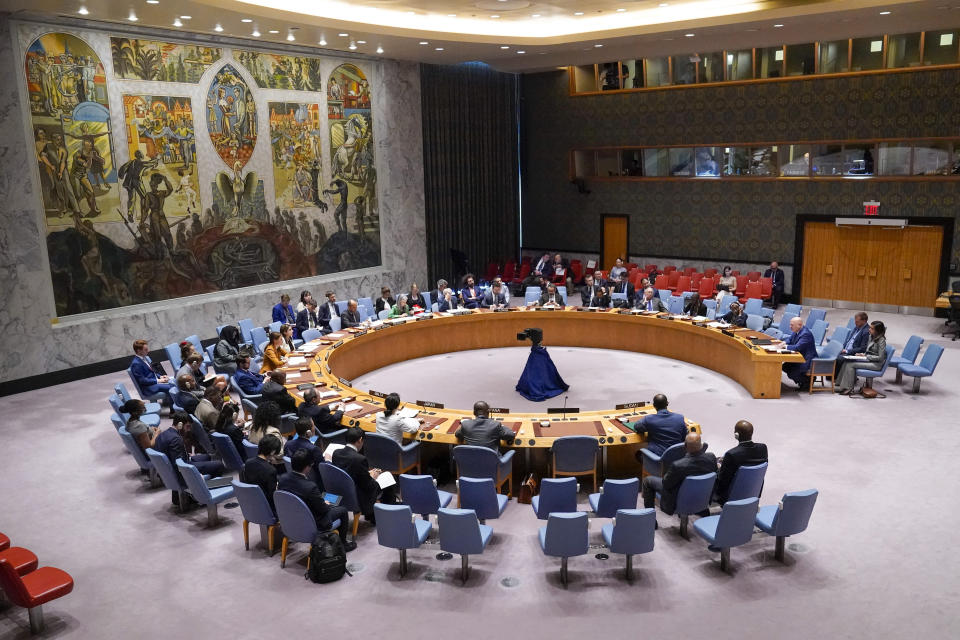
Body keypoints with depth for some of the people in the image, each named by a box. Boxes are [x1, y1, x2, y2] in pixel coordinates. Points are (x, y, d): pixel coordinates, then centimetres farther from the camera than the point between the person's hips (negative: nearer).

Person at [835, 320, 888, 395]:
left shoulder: (881, 340, -16)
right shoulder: (871, 337, 10)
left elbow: (880, 358, -20)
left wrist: (866, 356, -15)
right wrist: (863, 354, -1)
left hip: (877, 364, -9)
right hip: (869, 359, 9)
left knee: (851, 364, -21)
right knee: (846, 362, -10)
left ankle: (848, 388, -14)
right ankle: (841, 385, -11)